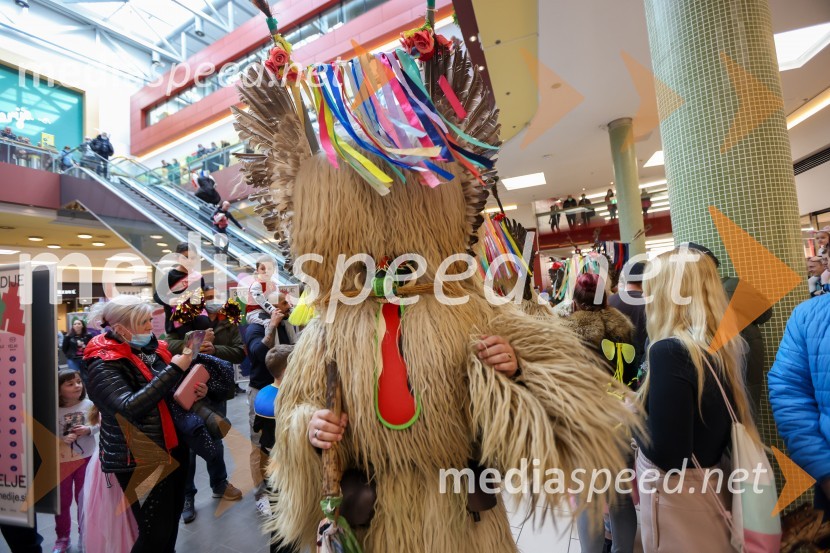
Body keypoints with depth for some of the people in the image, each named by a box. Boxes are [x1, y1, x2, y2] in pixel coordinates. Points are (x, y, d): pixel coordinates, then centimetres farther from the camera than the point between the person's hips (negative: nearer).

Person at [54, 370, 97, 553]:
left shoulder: (88, 404, -10)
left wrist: (88, 430, -22)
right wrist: (62, 440, -23)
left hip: (86, 458, 0)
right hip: (62, 461, 0)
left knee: (85, 499, 13)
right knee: (62, 501, 13)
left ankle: (85, 535, 32)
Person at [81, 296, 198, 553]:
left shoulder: (156, 348, 3)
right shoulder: (102, 365, -16)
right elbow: (130, 407, -31)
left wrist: (194, 392, -2)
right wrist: (174, 368, -29)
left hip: (174, 449, 7)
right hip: (141, 459, -6)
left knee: (173, 519, 20)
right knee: (157, 532, 2)